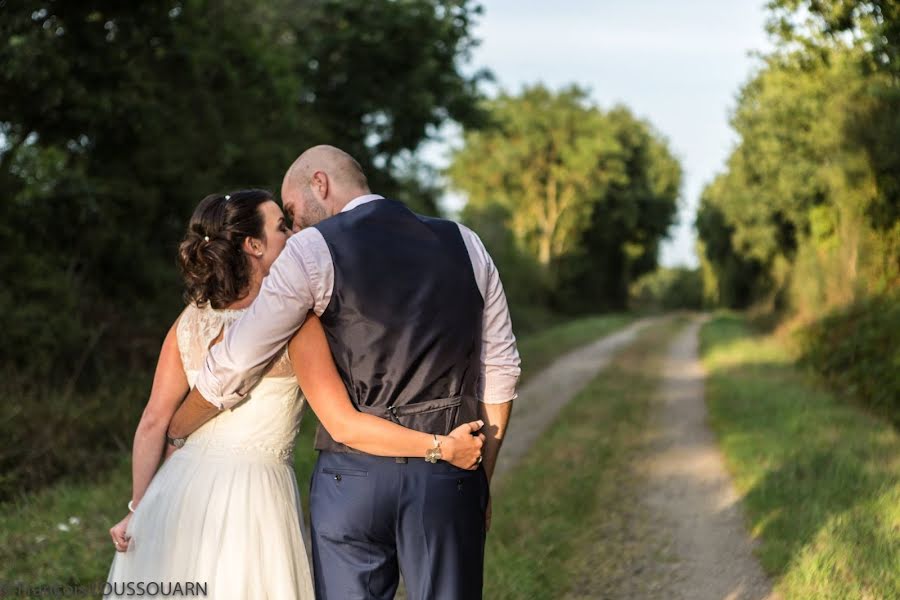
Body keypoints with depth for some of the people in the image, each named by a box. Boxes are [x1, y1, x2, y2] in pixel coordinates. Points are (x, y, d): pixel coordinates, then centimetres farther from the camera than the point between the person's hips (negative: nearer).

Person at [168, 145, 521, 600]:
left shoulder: (314, 249, -1)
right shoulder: (464, 245, 10)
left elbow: (233, 367, 2)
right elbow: (500, 369, 11)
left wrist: (173, 432, 18)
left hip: (354, 473, -3)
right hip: (449, 476, 3)